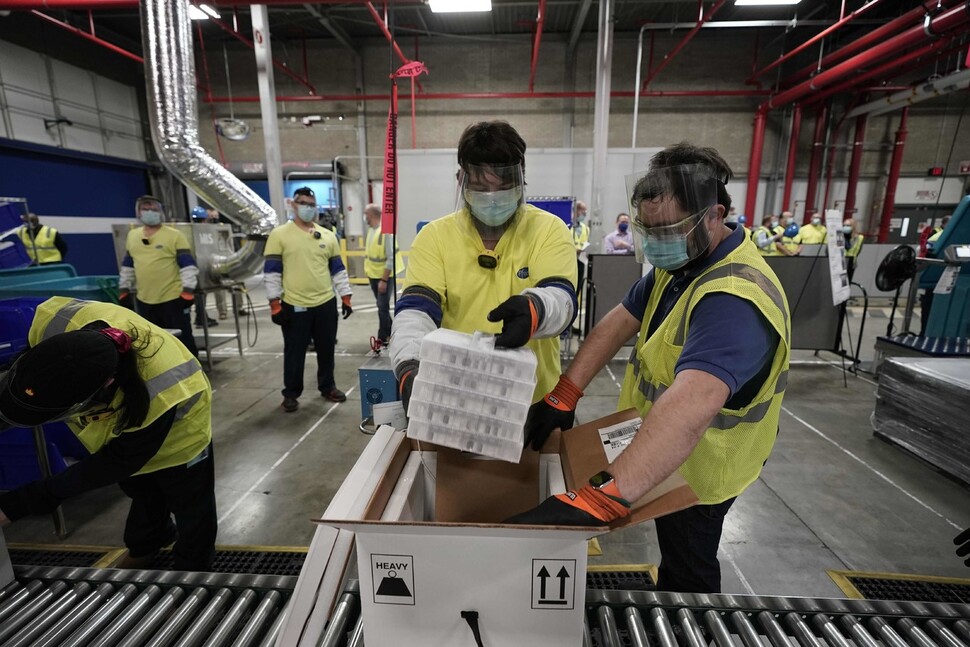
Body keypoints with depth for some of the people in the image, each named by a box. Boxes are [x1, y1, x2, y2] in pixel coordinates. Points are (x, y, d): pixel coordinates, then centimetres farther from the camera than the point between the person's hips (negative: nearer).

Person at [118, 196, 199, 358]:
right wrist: (124, 291, 17)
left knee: (183, 340, 1)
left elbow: (188, 265, -9)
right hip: (144, 300, 6)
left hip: (172, 298, -6)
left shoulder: (174, 235, -7)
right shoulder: (132, 235, 11)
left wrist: (188, 291, -16)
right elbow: (127, 266, 19)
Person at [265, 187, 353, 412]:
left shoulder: (327, 235, 9)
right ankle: (291, 394, 24)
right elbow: (271, 271, -3)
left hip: (326, 303, 4)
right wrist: (274, 302, -8)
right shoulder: (279, 234, -2)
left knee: (326, 349, 14)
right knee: (294, 353, 7)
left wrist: (346, 296, 8)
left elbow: (338, 268, 12)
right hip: (294, 306, -3)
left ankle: (327, 387, 32)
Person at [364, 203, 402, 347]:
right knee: (382, 306, 15)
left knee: (383, 307, -4)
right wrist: (369, 271, 12)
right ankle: (389, 333, 28)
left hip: (385, 276, -8)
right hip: (373, 275, 8)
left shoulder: (385, 231, -19)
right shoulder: (370, 229, 7)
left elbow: (391, 258, -22)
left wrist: (384, 280, -22)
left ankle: (383, 338, 7)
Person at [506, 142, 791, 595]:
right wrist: (563, 398, -19)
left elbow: (692, 405, -52)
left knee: (687, 573, 19)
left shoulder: (735, 298, -36)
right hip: (662, 451, 8)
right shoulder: (678, 263, -5)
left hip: (696, 468, -8)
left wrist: (597, 499, -61)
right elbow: (620, 321, -9)